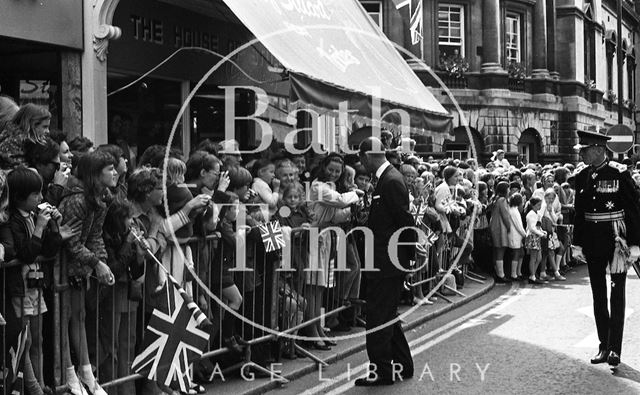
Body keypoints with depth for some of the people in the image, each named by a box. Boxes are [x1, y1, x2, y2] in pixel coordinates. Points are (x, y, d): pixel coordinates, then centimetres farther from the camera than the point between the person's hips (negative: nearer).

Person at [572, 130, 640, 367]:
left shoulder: (619, 174, -11)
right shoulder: (582, 176, 4)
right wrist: (577, 244, 9)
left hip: (617, 240, -5)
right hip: (593, 244, 5)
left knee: (617, 294, 1)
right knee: (598, 295, 10)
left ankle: (615, 348, 4)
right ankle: (604, 346, 19)